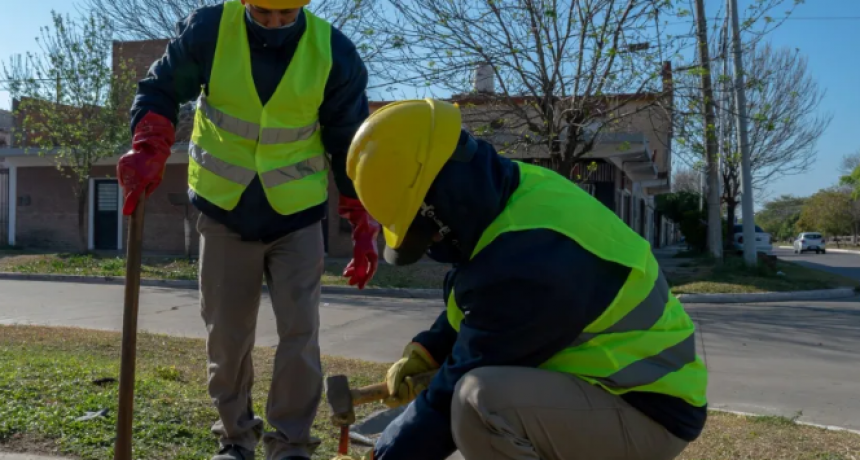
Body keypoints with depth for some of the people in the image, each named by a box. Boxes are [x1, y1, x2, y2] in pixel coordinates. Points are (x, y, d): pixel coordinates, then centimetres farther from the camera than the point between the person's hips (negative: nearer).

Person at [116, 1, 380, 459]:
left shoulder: (334, 53, -13)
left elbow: (351, 144, -3)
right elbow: (160, 90, 0)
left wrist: (363, 227, -4)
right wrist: (148, 152, -20)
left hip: (297, 214, -1)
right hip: (224, 212, 1)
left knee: (299, 331, -4)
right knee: (226, 334, 7)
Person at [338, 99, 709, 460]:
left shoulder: (530, 261, -31)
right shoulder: (519, 193, -2)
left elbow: (459, 387, -22)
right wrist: (426, 351, 4)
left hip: (648, 412, -9)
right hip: (610, 383, 10)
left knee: (480, 398, -32)